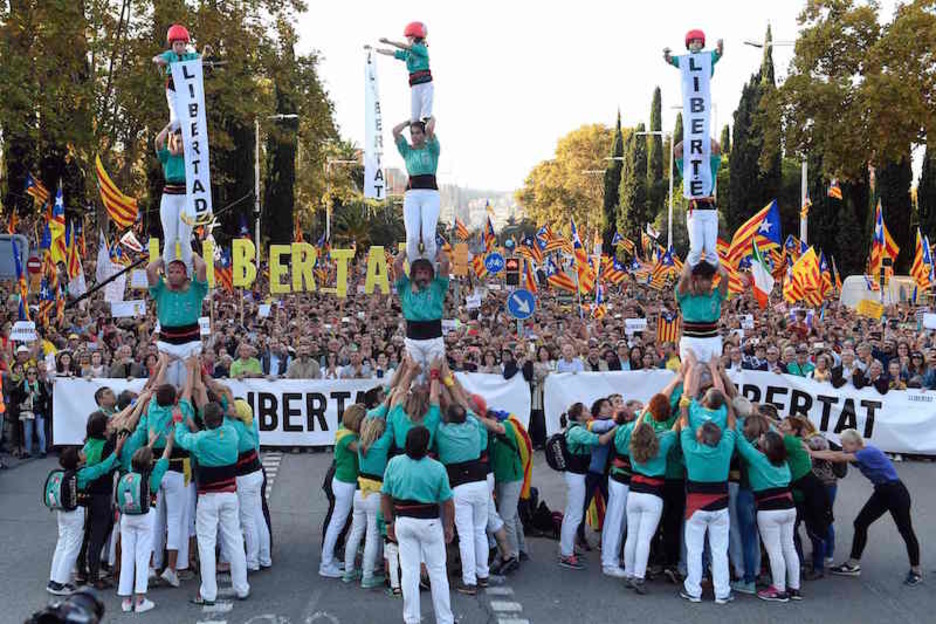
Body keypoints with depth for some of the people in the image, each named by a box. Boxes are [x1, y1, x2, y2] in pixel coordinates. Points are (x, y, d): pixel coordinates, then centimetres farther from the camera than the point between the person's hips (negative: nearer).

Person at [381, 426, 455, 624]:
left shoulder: (394, 463, -7)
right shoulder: (437, 469, -14)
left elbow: (385, 496, 1)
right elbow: (447, 502, -7)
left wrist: (389, 522, 13)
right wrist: (449, 527, 6)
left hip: (403, 522, 2)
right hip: (430, 522, -2)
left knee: (409, 571, 10)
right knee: (437, 572, 9)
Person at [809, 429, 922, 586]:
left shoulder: (869, 452, -26)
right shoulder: (857, 452, -1)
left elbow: (839, 458, -29)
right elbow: (834, 454, -7)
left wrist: (812, 453, -26)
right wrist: (812, 452, -18)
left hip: (896, 492, -9)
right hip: (881, 492, 9)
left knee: (906, 531, 1)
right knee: (860, 524, 4)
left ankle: (916, 571, 14)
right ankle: (853, 565, 10)